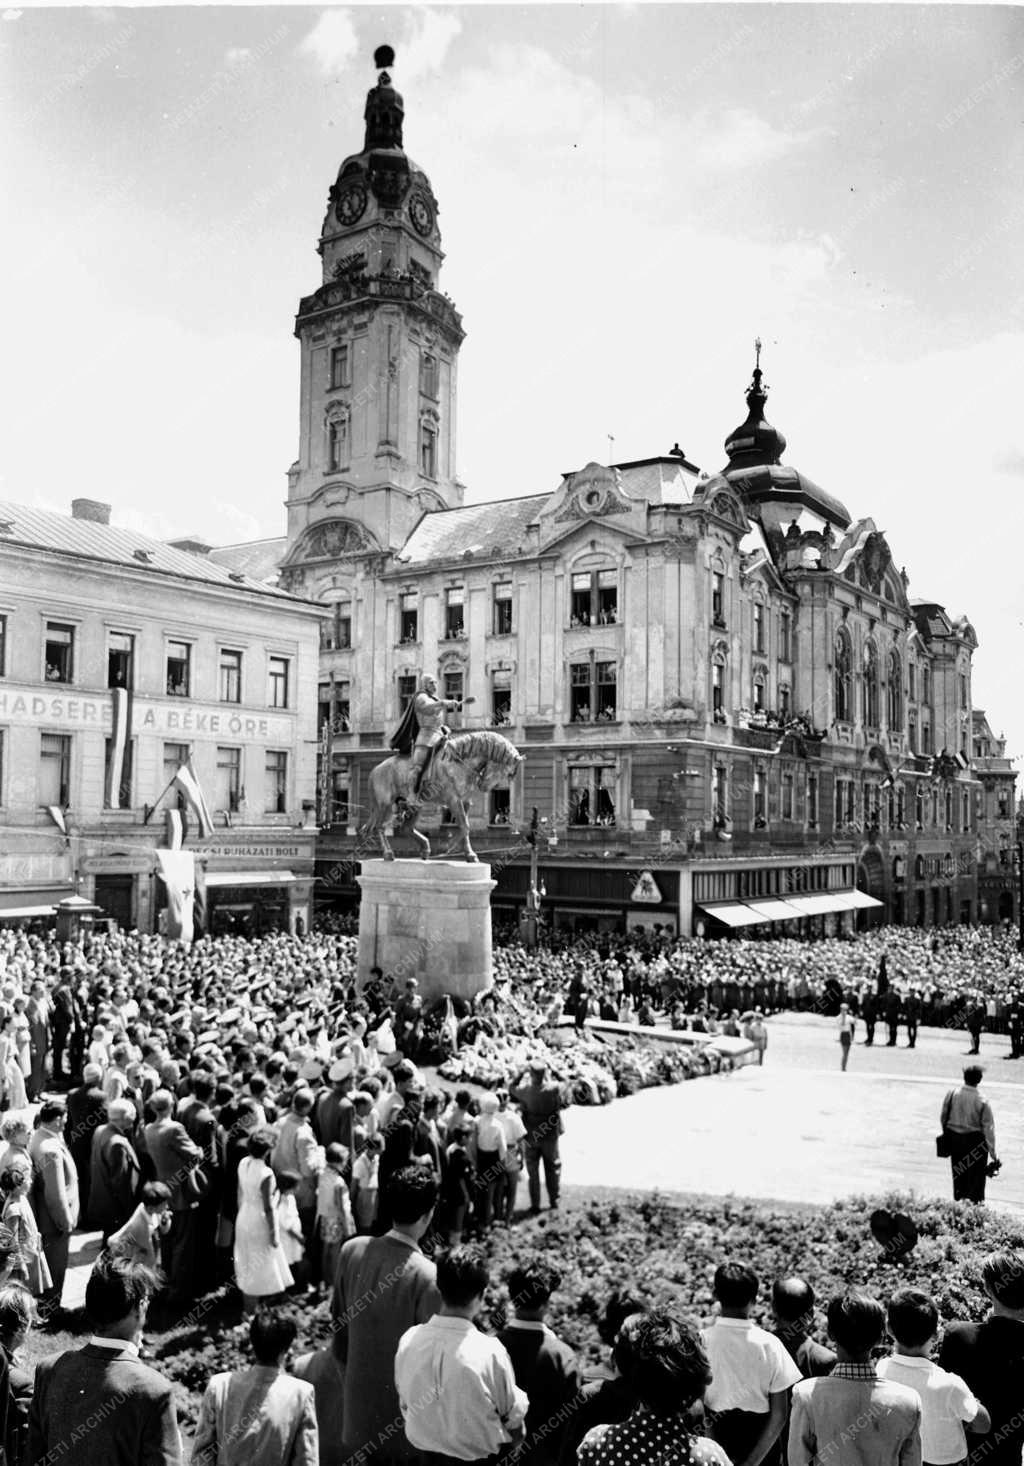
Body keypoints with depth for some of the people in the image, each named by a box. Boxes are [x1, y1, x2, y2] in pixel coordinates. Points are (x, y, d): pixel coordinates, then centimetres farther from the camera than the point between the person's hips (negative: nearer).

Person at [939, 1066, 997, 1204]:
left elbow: (943, 1118, 1)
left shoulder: (951, 1095, -10)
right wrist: (993, 1152, -5)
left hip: (954, 1139, 4)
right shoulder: (982, 1103, -20)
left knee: (958, 1174, 20)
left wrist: (947, 1134, 19)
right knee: (976, 1176, 13)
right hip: (975, 1140, -4)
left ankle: (959, 1200, 31)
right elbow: (988, 1129, -14)